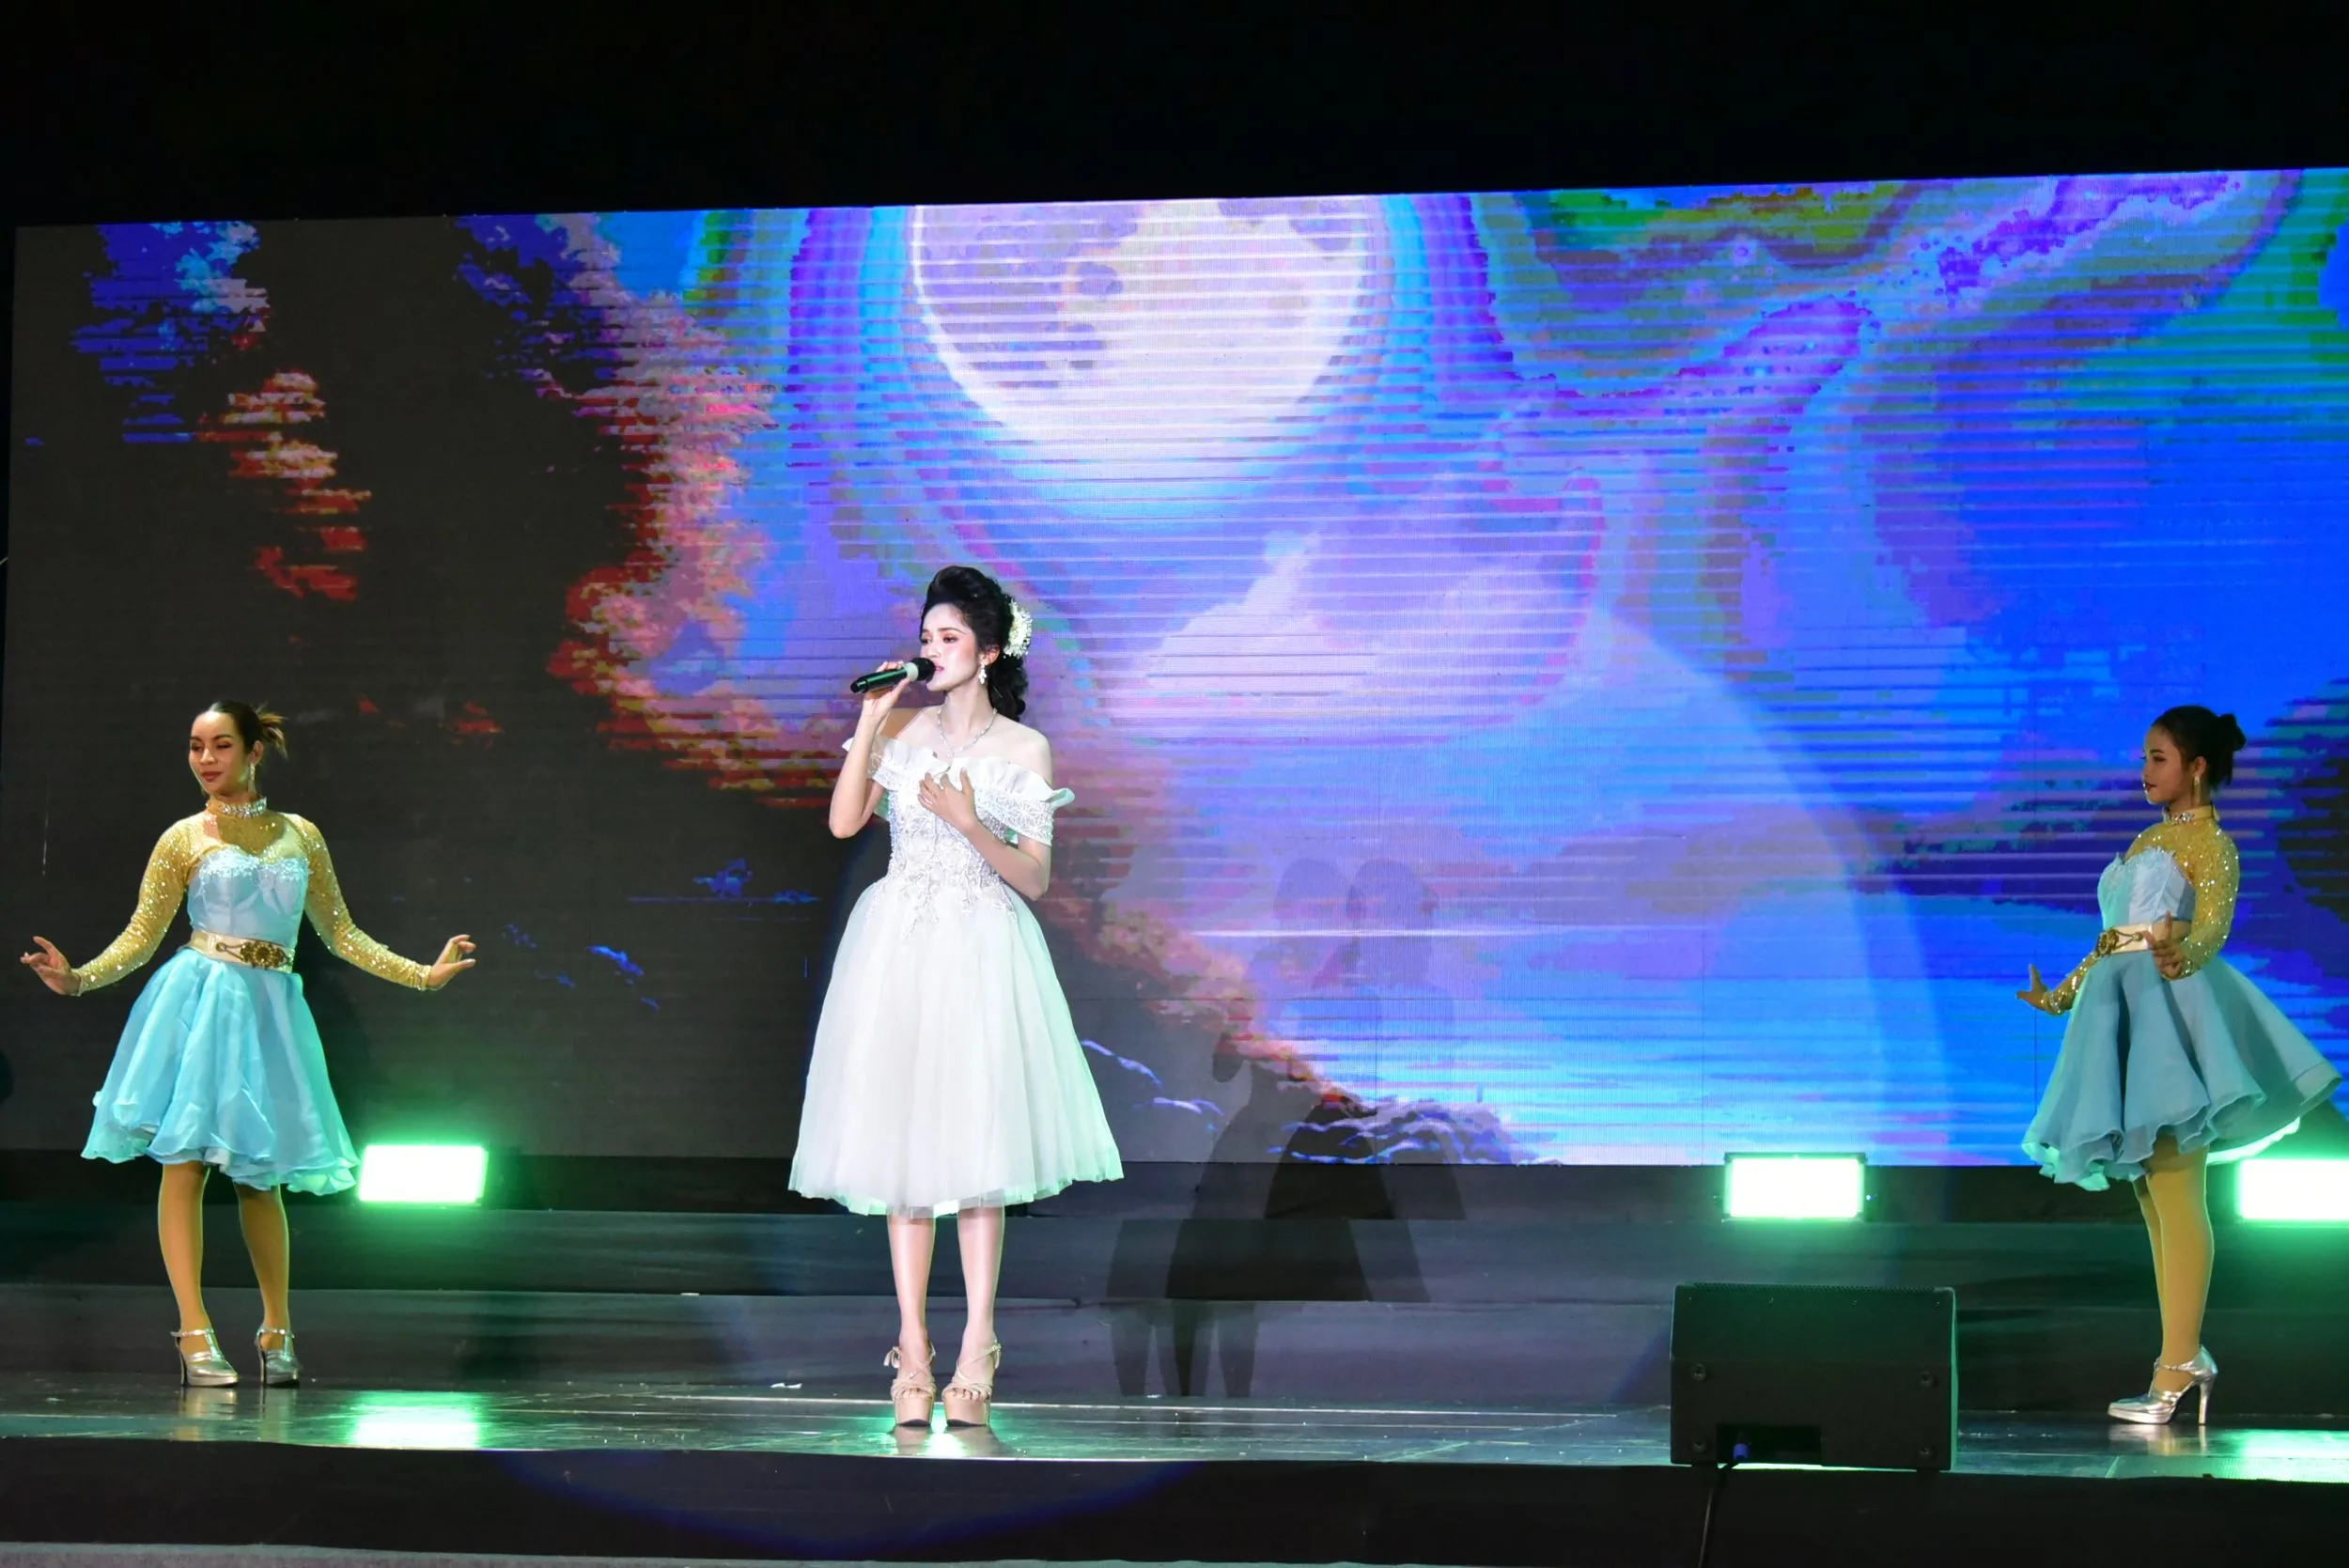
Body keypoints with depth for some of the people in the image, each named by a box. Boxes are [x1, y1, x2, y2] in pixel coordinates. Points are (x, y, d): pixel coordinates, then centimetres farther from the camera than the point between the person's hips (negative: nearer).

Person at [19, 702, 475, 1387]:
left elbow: (341, 933, 16)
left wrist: (422, 974, 13)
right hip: (199, 1000, -2)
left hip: (271, 1008, 2)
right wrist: (80, 977, -13)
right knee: (186, 1161, -10)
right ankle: (195, 1331, -9)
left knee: (260, 1172, 5)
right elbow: (142, 935, 2)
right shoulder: (183, 839, 4)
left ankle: (277, 1330, 15)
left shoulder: (299, 836, 12)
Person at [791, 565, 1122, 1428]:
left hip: (980, 953, -3)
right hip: (897, 948, 3)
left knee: (976, 1140, -5)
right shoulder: (902, 728, 7)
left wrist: (970, 825, -16)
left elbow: (1034, 879, -2)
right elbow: (844, 822, -4)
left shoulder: (1023, 750, 0)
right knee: (905, 1138, 2)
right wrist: (869, 722, -5)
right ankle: (912, 1341, 5)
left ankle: (977, 1345, -2)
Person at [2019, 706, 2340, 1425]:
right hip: (2125, 1010, 9)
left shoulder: (2210, 842, -1)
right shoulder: (2146, 842, 22)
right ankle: (2186, 1355, 8)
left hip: (2172, 1010, -9)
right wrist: (2061, 995, 35)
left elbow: (2213, 922, -18)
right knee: (2154, 1204, 6)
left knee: (2176, 1200, -11)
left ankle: (2176, 1368, -14)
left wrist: (2181, 953, -39)